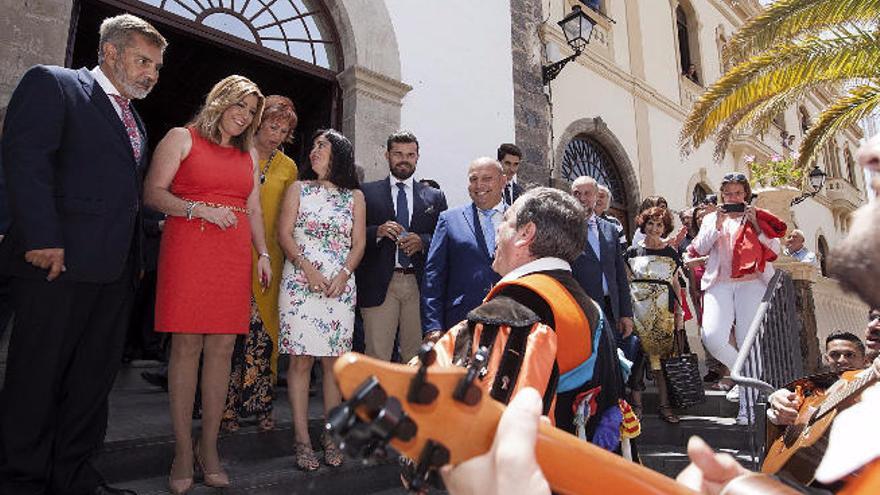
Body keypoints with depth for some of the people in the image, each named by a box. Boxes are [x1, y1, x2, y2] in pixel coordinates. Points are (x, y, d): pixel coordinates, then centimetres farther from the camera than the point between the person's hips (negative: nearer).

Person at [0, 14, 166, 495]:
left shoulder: (133, 119, 22)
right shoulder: (51, 84, 0)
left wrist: (135, 256, 15)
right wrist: (42, 239, -20)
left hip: (115, 271, 7)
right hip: (59, 262, -7)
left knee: (94, 378, 11)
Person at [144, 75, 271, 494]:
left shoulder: (248, 153, 22)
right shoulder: (182, 138, 8)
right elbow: (153, 193, 0)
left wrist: (263, 253, 9)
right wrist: (201, 210, -13)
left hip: (234, 255, 4)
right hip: (187, 249, -4)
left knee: (222, 348, 0)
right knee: (186, 346, -4)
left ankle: (209, 447, 11)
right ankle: (183, 452, 6)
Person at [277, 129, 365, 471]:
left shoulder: (355, 196, 11)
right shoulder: (298, 189, 10)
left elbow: (359, 243, 7)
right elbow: (284, 234, 2)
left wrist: (344, 274, -9)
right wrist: (307, 268, -11)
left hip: (340, 286, 1)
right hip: (299, 284, -1)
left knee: (333, 361, 3)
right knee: (300, 360, -2)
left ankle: (331, 436, 12)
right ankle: (302, 439, 6)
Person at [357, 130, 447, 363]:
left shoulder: (435, 197, 12)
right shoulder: (367, 193, 8)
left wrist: (422, 241, -10)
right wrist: (377, 232, -14)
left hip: (419, 284, 2)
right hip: (379, 284, -1)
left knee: (416, 356, 6)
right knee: (377, 355, -2)